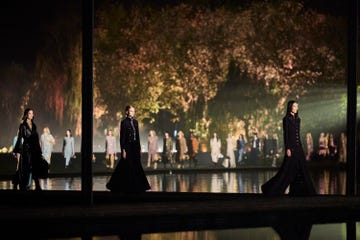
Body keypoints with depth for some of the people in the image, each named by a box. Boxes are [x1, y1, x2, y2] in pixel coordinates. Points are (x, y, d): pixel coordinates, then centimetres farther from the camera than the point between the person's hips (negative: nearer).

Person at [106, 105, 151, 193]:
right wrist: (123, 150, -15)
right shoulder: (124, 122, -8)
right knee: (127, 168, -3)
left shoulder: (135, 122, 12)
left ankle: (137, 187, 11)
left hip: (135, 147, 7)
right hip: (128, 146, -7)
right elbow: (122, 137, -10)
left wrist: (139, 148, 13)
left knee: (136, 167, 6)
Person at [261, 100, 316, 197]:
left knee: (301, 169, 4)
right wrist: (287, 148, -19)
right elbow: (285, 134, -12)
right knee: (287, 169, -8)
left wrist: (300, 147, 16)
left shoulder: (297, 119, 14)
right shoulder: (286, 119, -8)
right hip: (291, 147, -8)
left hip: (298, 147, 8)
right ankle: (269, 189, -1)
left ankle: (297, 191, 8)